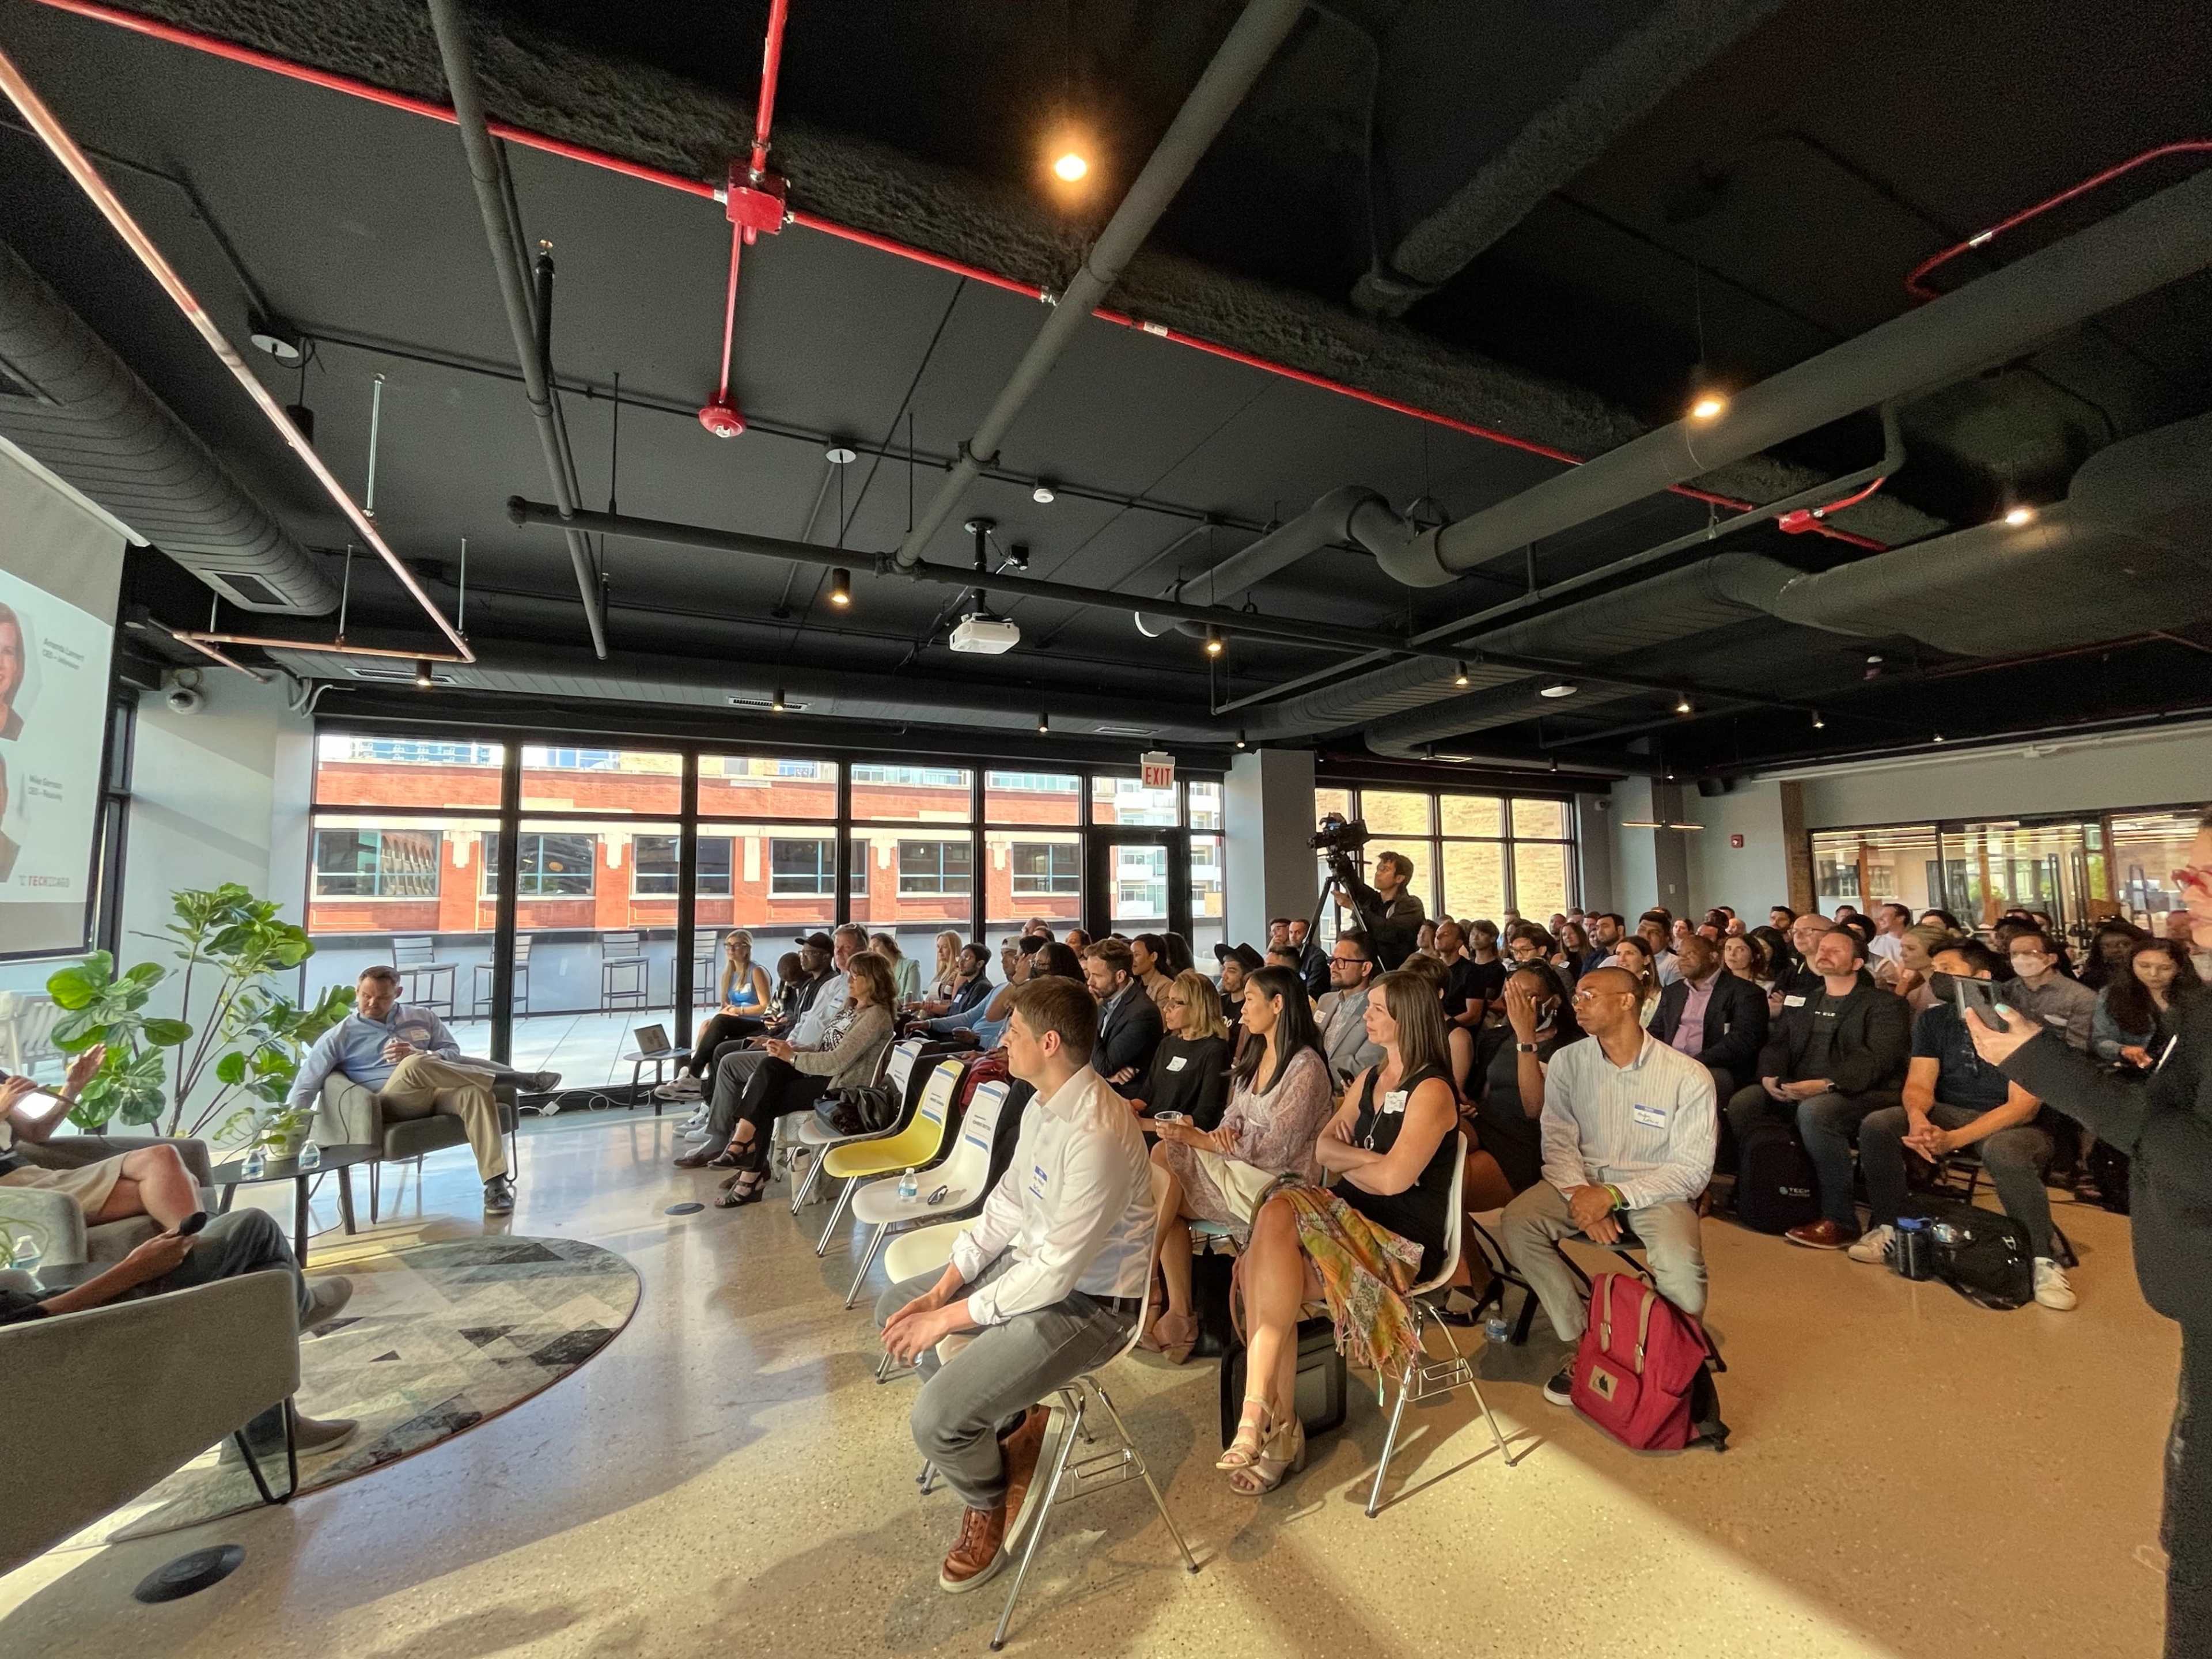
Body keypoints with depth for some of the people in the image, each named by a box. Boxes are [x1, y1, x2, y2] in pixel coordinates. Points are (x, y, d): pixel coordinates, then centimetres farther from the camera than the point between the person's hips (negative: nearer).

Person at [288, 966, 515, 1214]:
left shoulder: (422, 1017, 23)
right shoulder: (340, 1037, 16)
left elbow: (453, 1053, 20)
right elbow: (306, 1085, 11)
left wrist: (420, 1055, -2)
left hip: (438, 1091, 3)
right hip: (390, 1102, -2)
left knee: (475, 1093, -35)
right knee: (414, 1066, -39)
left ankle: (496, 1183, -38)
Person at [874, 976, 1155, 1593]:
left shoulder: (1097, 1136, -32)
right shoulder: (1043, 1105, -3)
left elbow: (1056, 1272, -28)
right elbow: (1007, 1204, 6)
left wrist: (948, 1319, -19)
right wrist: (941, 1290, -3)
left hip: (1088, 1301, -9)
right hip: (1034, 1261, 9)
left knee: (937, 1416, -18)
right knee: (895, 1308, 13)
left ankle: (989, 1504, 17)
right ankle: (1010, 1420, 22)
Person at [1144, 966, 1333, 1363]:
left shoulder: (1305, 1067, -15)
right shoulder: (1258, 1054, 12)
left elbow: (1276, 1149, -19)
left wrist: (1198, 1139, -17)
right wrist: (1224, 1129, -12)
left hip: (1278, 1183, -8)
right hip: (1238, 1164, 8)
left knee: (1161, 1192, -18)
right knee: (1163, 1154, -16)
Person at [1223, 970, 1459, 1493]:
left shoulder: (1431, 1091, -10)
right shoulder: (1369, 1079, 15)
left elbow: (1393, 1179, -20)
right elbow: (1323, 1149, 12)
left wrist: (1345, 1163, -1)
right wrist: (1368, 1158, -7)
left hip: (1403, 1241, -7)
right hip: (1352, 1218, 7)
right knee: (1260, 1273, -22)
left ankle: (1259, 1413, -16)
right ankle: (1278, 1426, -11)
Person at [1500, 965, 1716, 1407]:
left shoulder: (1688, 1075, -9)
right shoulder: (1567, 1062, 0)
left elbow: (1693, 1167, -10)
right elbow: (1558, 1139, -2)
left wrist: (1614, 1195, -21)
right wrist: (1579, 1193, -22)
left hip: (1655, 1188, -2)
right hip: (1583, 1180, 2)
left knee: (1680, 1266, -32)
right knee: (1518, 1221, -25)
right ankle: (1583, 1344, -8)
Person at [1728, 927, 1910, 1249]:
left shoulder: (1884, 1004, 4)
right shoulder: (1799, 1000, 22)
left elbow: (1876, 1058, -13)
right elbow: (1776, 1045, 14)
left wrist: (1826, 1084, -29)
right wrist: (1770, 1077, -10)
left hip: (1858, 1093, -5)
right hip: (1796, 1090, 6)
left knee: (1814, 1111, -37)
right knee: (1740, 1102, -21)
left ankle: (1839, 1220, -24)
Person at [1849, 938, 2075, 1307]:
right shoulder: (1933, 1020, 2)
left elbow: (2023, 1106, -20)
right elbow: (1919, 1084, -2)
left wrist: (1953, 1139, -33)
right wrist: (1918, 1119, -27)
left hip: (2014, 1125, -4)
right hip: (1951, 1114, 5)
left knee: (2002, 1152, -39)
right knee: (1877, 1125, -22)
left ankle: (2044, 1261, -21)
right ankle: (1887, 1227, -10)